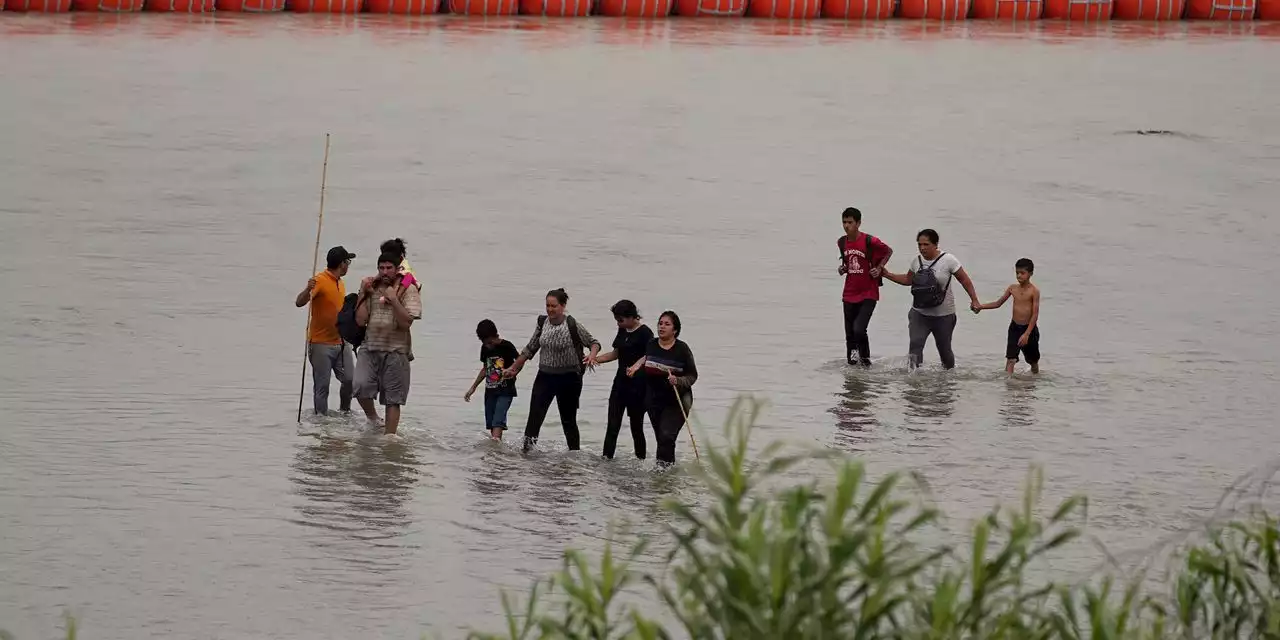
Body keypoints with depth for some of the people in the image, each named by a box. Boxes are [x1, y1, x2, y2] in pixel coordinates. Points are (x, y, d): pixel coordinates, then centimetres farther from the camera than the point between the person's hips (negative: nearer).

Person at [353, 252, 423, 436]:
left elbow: (406, 322, -10)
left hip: (395, 351, -2)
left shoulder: (407, 290, -1)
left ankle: (390, 434, 9)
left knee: (393, 399, 0)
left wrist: (393, 299, -18)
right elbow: (360, 320, 4)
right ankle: (372, 419, 7)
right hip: (369, 348, 2)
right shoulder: (371, 288, 10)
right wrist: (364, 294, -1)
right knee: (361, 386, -18)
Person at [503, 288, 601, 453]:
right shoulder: (543, 323, 3)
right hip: (545, 376, 3)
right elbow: (530, 349, 14)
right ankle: (526, 451, -10)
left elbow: (594, 343, -4)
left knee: (568, 420, 8)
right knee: (534, 418, -8)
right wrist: (514, 368, 17)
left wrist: (592, 355, -27)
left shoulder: (573, 325, -11)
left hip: (568, 378, -3)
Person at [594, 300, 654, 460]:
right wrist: (595, 359, 12)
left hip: (637, 385, -7)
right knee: (613, 424, 0)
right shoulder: (623, 331, 11)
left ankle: (640, 459, 13)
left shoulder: (645, 333, -12)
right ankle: (607, 458, -2)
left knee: (636, 426, 2)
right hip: (621, 383, 7)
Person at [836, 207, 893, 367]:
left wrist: (879, 268, -9)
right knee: (849, 334, 9)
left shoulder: (869, 241, -14)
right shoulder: (842, 242, 3)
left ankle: (865, 359, 2)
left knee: (859, 329, -19)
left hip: (868, 294, -6)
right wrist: (843, 268, 2)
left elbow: (889, 251, 2)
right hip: (849, 294, 6)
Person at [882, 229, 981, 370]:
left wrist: (974, 300, -9)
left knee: (944, 349, 11)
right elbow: (908, 280, 19)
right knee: (915, 343, -20)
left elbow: (964, 280, -5)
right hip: (919, 313, 3)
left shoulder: (948, 260, -11)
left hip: (943, 315, -3)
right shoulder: (916, 261, 2)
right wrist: (886, 274, 11)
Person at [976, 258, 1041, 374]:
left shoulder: (1034, 291, -14)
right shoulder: (1013, 288, 0)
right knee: (1010, 359, -13)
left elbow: (1035, 314, -17)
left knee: (1033, 361, 16)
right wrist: (981, 306, -2)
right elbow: (998, 303, 11)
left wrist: (1027, 334, -23)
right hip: (1014, 327, 3)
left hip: (1029, 329, -3)